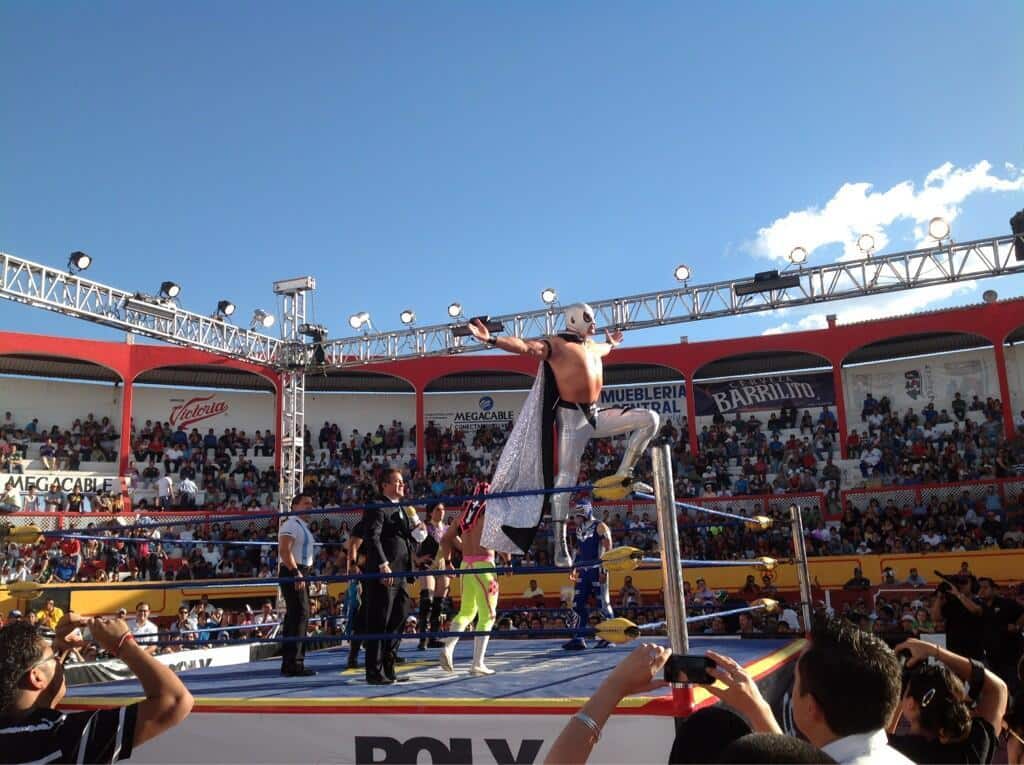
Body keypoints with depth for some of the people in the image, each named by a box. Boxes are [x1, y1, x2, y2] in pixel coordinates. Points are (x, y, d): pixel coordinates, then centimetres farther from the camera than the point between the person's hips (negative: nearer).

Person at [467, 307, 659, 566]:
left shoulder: (591, 346, 18)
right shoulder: (557, 344, -9)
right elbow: (525, 346, -25)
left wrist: (611, 342, 65)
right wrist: (492, 340, -40)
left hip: (595, 415, 8)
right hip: (572, 417, -8)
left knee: (650, 419, 4)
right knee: (566, 476, -8)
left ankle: (623, 477, 5)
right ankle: (560, 546, -3)